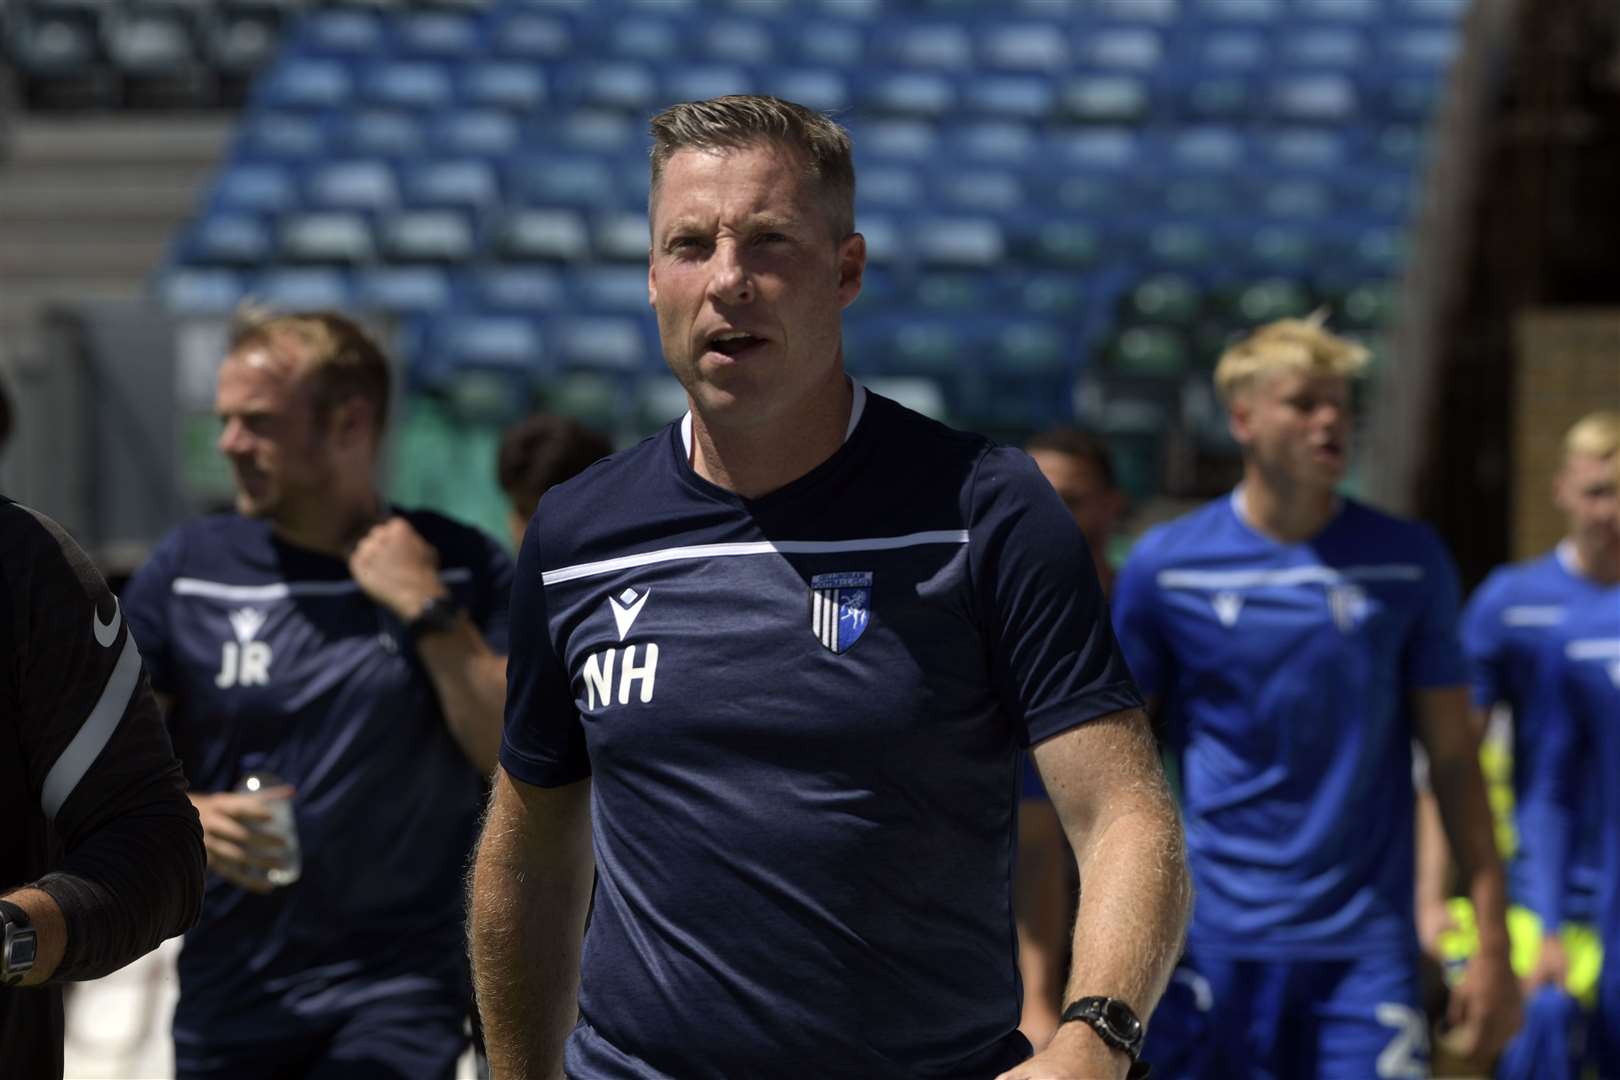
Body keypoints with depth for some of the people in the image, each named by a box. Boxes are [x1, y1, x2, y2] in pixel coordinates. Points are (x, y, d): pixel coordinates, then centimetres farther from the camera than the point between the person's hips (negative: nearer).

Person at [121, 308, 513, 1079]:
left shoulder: (460, 567, -1)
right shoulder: (189, 569, 2)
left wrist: (429, 613, -14)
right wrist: (185, 815, -15)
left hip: (398, 988, -3)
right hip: (230, 997, 3)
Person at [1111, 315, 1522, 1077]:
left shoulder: (1409, 563, 4)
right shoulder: (1165, 565, 1)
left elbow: (1452, 757, 7)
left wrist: (1492, 943, 2)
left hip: (1367, 948, 0)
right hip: (1212, 946, 0)